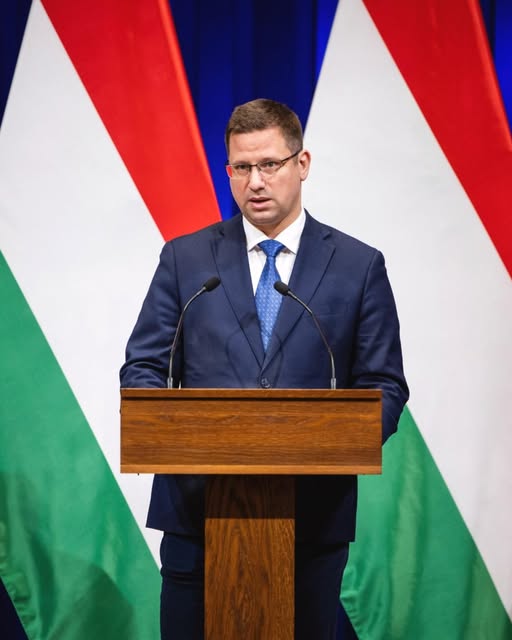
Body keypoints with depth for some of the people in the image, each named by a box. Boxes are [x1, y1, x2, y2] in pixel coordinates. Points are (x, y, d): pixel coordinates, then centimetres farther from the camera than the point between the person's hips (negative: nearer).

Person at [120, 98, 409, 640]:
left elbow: (384, 386, 4)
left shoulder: (359, 266, 5)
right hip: (198, 508, 1)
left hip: (313, 513, 0)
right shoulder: (185, 259, 8)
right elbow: (142, 367, 6)